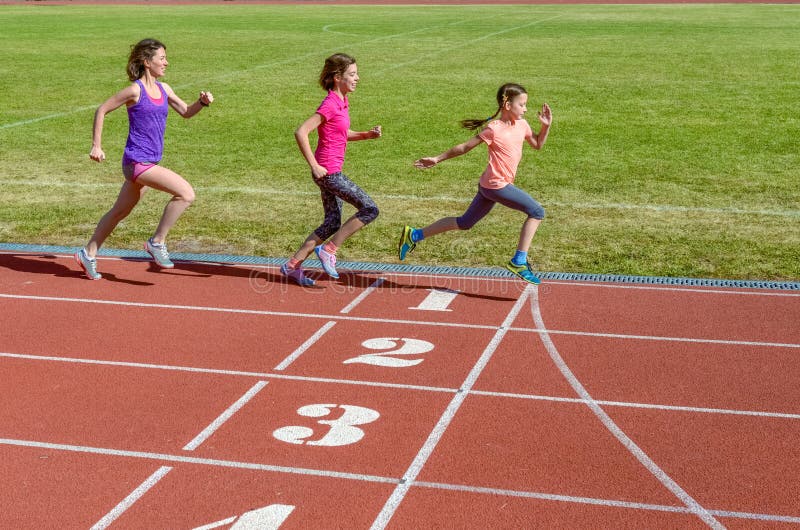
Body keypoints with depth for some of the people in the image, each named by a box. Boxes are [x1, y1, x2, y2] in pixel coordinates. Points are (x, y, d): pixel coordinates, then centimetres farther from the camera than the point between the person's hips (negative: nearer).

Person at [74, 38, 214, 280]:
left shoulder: (163, 89, 10)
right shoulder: (135, 90, -11)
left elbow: (186, 112, 18)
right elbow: (101, 111, -4)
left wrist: (202, 101, -2)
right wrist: (96, 146, -5)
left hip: (149, 163, 8)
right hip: (138, 162, -8)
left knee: (120, 211, 18)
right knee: (186, 193, -18)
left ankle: (88, 254, 31)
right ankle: (157, 242, -6)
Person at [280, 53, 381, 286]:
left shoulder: (342, 101, 12)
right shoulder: (330, 105, -16)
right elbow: (301, 132, -23)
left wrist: (367, 134, 8)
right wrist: (314, 166, -21)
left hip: (332, 171, 10)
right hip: (328, 171, -10)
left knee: (333, 223, 13)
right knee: (369, 209, -9)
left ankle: (292, 265, 18)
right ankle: (328, 249, -1)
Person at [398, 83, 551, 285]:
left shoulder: (522, 125, 9)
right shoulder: (494, 129, -14)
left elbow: (537, 144, 23)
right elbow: (464, 147, -7)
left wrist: (546, 126, 6)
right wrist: (437, 159, -2)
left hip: (490, 185, 9)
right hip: (496, 185, -9)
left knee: (464, 223, 17)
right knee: (536, 211, -10)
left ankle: (414, 235, 24)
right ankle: (519, 262, -8)